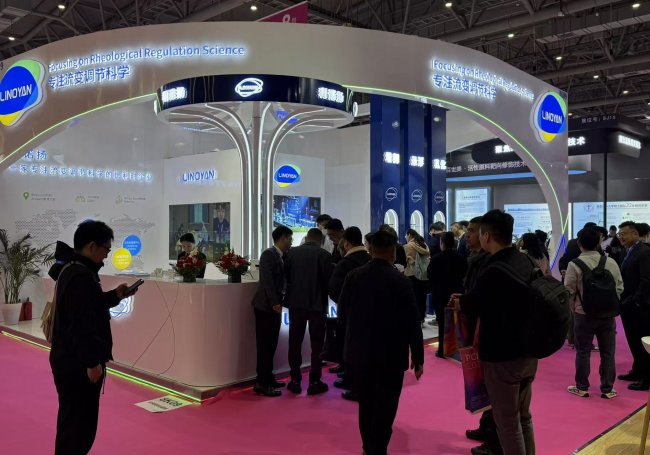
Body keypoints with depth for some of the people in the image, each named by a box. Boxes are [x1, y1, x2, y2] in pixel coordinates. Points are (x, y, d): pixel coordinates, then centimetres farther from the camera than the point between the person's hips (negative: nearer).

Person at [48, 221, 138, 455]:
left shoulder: (71, 269, 11)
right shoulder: (81, 276, -23)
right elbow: (82, 325, -26)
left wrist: (116, 295, 9)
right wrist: (92, 362, -23)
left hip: (69, 359, 11)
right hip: (78, 363, -11)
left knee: (71, 418, 23)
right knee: (80, 423, -3)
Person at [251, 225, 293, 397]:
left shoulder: (281, 256, 14)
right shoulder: (269, 254, -12)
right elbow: (267, 279, -19)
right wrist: (275, 302, -21)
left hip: (274, 306, 8)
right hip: (266, 306, -8)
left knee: (271, 344, 13)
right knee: (265, 345, -5)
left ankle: (268, 378, 22)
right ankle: (261, 383, 0)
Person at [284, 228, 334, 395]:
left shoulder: (292, 252, -1)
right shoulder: (324, 255, -10)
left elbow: (285, 275, 4)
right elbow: (329, 280, -11)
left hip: (296, 302, 3)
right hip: (317, 303, -3)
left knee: (295, 342, 11)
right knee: (316, 344, 7)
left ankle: (295, 381, 15)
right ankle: (314, 382, 9)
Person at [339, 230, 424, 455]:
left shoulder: (354, 276, -6)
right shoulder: (400, 281, -16)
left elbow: (344, 305, 12)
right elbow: (412, 322, -14)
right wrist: (418, 357, -6)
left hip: (361, 351, 5)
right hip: (391, 354, -4)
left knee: (366, 403, 19)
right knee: (385, 407, 5)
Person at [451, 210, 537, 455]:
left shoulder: (494, 271, -24)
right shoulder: (524, 261, 3)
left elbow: (471, 306, -12)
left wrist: (456, 301, 10)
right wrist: (466, 299, 11)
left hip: (502, 356, -9)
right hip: (527, 351, 9)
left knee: (507, 422, 5)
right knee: (523, 416, 22)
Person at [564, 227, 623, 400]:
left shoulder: (575, 264, -12)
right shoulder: (611, 262, -2)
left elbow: (569, 291, -8)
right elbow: (619, 288, 4)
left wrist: (574, 309, 9)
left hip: (584, 314, -3)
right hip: (608, 314, 3)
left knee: (583, 352, 8)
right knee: (608, 352, 11)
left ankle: (582, 387, 16)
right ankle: (607, 389, 18)